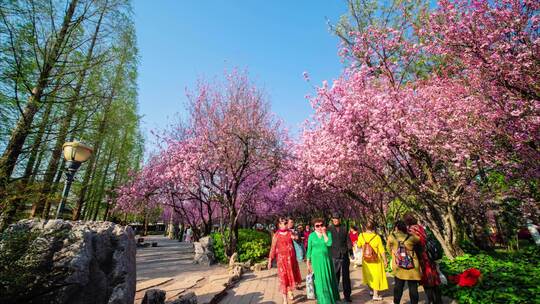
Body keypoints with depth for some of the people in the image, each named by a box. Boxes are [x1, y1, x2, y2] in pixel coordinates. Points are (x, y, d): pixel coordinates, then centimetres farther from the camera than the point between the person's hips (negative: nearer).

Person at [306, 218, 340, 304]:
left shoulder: (328, 233, -2)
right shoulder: (311, 236, -2)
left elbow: (329, 243, -20)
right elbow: (309, 250, 2)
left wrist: (324, 233, -17)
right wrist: (308, 263, 1)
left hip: (326, 260, 1)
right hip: (316, 261, 0)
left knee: (328, 280, 8)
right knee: (320, 281, 6)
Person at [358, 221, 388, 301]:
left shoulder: (361, 235, -13)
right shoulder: (377, 237, -23)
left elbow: (359, 246, 4)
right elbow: (382, 251, -15)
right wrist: (385, 260, -3)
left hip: (366, 260, 3)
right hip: (376, 261, -3)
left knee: (368, 275, 23)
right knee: (376, 276, 13)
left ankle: (371, 290, 38)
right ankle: (375, 295, 20)